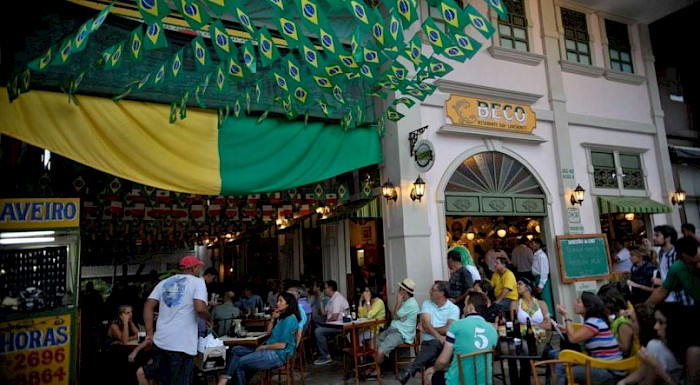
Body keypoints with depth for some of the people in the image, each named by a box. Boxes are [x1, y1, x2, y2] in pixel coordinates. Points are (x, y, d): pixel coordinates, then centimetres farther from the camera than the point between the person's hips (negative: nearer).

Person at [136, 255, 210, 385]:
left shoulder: (165, 282, 14)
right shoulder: (197, 282, -4)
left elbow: (148, 306, 9)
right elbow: (200, 309, -17)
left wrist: (149, 332, 10)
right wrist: (209, 319, 2)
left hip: (161, 340, 6)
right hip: (182, 343, -6)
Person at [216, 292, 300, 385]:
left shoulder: (290, 319, -14)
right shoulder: (283, 317, 17)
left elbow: (282, 345, -18)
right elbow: (268, 333, 21)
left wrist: (264, 347, -7)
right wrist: (273, 319, 6)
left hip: (278, 355, -10)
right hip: (271, 350, 10)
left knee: (239, 363, -17)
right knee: (236, 350, -3)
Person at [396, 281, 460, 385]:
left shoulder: (454, 308, 6)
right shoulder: (427, 304, 14)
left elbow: (449, 329, -9)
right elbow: (425, 324, -1)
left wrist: (430, 329, -2)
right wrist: (438, 335, -18)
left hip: (445, 342, -2)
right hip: (428, 342, 2)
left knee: (435, 344, -37)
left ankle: (410, 370, -47)